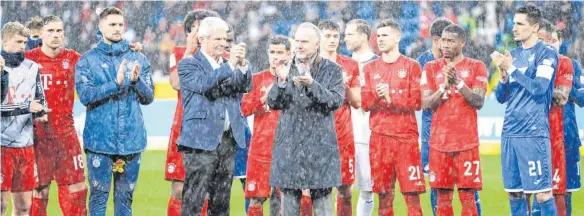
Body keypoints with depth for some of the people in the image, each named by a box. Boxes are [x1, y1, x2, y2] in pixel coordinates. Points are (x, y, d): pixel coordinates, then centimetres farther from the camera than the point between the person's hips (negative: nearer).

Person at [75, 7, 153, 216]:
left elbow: (148, 97, 4)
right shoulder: (88, 60, 1)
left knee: (125, 195, 9)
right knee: (99, 193, -3)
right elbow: (85, 94, -11)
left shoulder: (138, 59, 8)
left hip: (131, 138, 3)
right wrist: (116, 83, -21)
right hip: (100, 138, -3)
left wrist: (136, 81, -15)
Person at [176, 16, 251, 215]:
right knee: (194, 199, -7)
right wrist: (230, 65, -22)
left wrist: (242, 65, -13)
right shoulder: (188, 64, 0)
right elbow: (204, 84, -18)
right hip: (201, 139, -6)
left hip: (228, 138, 6)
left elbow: (245, 87, 4)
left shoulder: (228, 65, 17)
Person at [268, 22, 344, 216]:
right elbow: (273, 103, 4)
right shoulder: (285, 69, 11)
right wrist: (281, 82, -14)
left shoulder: (332, 70, 3)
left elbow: (336, 101, -10)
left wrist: (312, 84, -23)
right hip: (289, 145, 3)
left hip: (320, 146, -3)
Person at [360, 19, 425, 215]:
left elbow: (417, 102, -4)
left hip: (406, 136, -3)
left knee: (412, 192, -7)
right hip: (379, 137, 3)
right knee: (384, 194, 3)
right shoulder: (370, 68, 11)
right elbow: (365, 103, 4)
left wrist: (390, 98, -12)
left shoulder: (411, 66, 3)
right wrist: (377, 96, -15)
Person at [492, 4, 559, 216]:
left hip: (533, 133, -7)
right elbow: (501, 97, 16)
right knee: (514, 192, 8)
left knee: (542, 192, -7)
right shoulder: (513, 55, 15)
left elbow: (539, 88, -16)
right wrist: (504, 75, -3)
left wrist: (511, 68, -11)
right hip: (509, 132, 7)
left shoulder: (546, 53, -4)